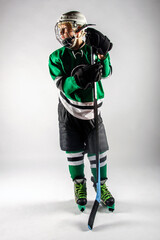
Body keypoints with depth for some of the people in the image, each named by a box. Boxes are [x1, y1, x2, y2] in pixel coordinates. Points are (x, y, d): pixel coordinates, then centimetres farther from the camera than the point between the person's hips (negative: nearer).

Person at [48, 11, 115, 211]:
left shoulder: (92, 50, -4)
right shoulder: (57, 57, -5)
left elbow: (106, 72, -20)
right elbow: (62, 85, -17)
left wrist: (102, 54, -37)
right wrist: (78, 79, -36)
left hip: (91, 110, 0)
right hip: (69, 111, 0)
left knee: (98, 150, 2)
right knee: (73, 151, 8)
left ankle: (101, 184, 25)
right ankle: (79, 185, 29)